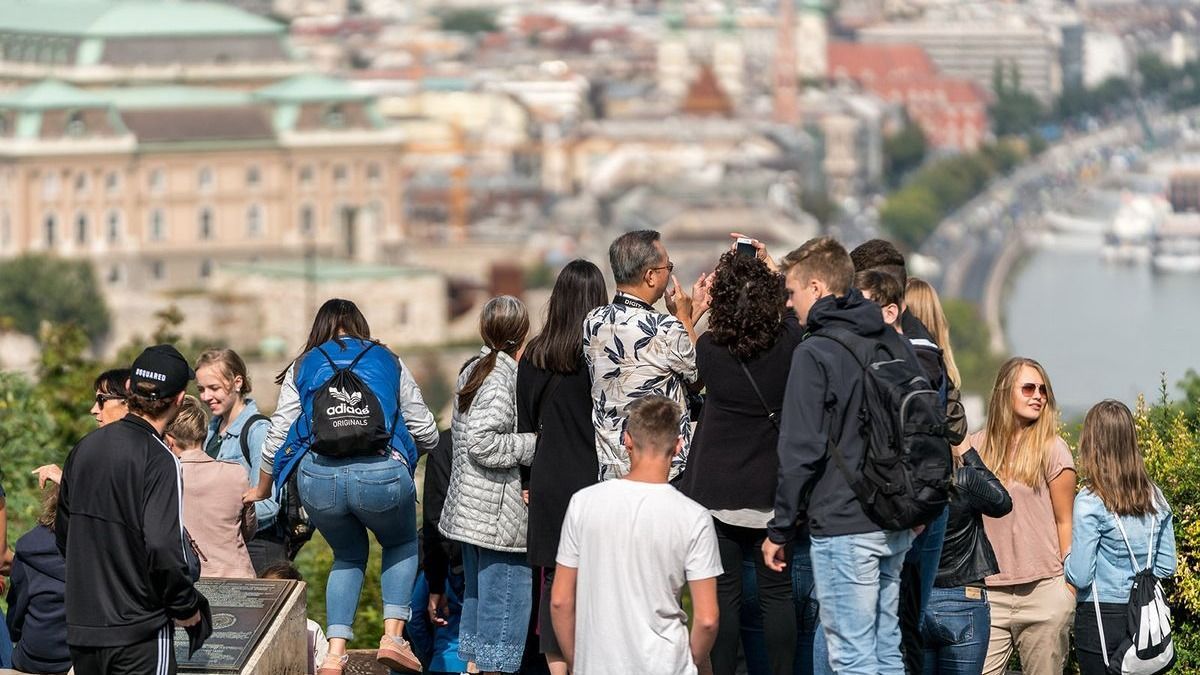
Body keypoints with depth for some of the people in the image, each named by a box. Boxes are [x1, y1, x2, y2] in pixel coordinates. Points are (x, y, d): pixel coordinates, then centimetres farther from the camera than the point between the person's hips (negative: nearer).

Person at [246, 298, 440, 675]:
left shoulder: (303, 368, 20)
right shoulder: (388, 361, 19)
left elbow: (277, 437, 18)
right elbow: (426, 433, 18)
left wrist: (261, 489, 34)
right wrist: (403, 448, 41)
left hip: (319, 475, 1)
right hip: (382, 473, -1)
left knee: (348, 556, 26)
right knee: (402, 545, 28)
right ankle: (393, 635, 9)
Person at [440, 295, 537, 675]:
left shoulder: (474, 370, 12)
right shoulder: (501, 378, -17)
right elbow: (483, 444, -25)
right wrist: (532, 445, -16)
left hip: (471, 510, 10)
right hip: (498, 514, -10)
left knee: (478, 592, 18)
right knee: (507, 597, -5)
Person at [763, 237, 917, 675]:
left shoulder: (815, 355, -12)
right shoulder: (896, 346, 11)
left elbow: (801, 452, -14)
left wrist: (780, 530, -6)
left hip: (842, 528, -8)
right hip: (896, 526, 8)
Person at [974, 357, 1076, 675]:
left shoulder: (1051, 448, 1)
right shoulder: (976, 446, 8)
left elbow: (1065, 522, 2)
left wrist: (1069, 590, 0)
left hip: (1043, 590, -2)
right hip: (988, 593, 2)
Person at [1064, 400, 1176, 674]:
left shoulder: (1090, 502, -16)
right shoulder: (1155, 498, 1)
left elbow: (1079, 577, -15)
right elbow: (1166, 567, 8)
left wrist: (1066, 559, 5)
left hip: (1100, 618, -5)